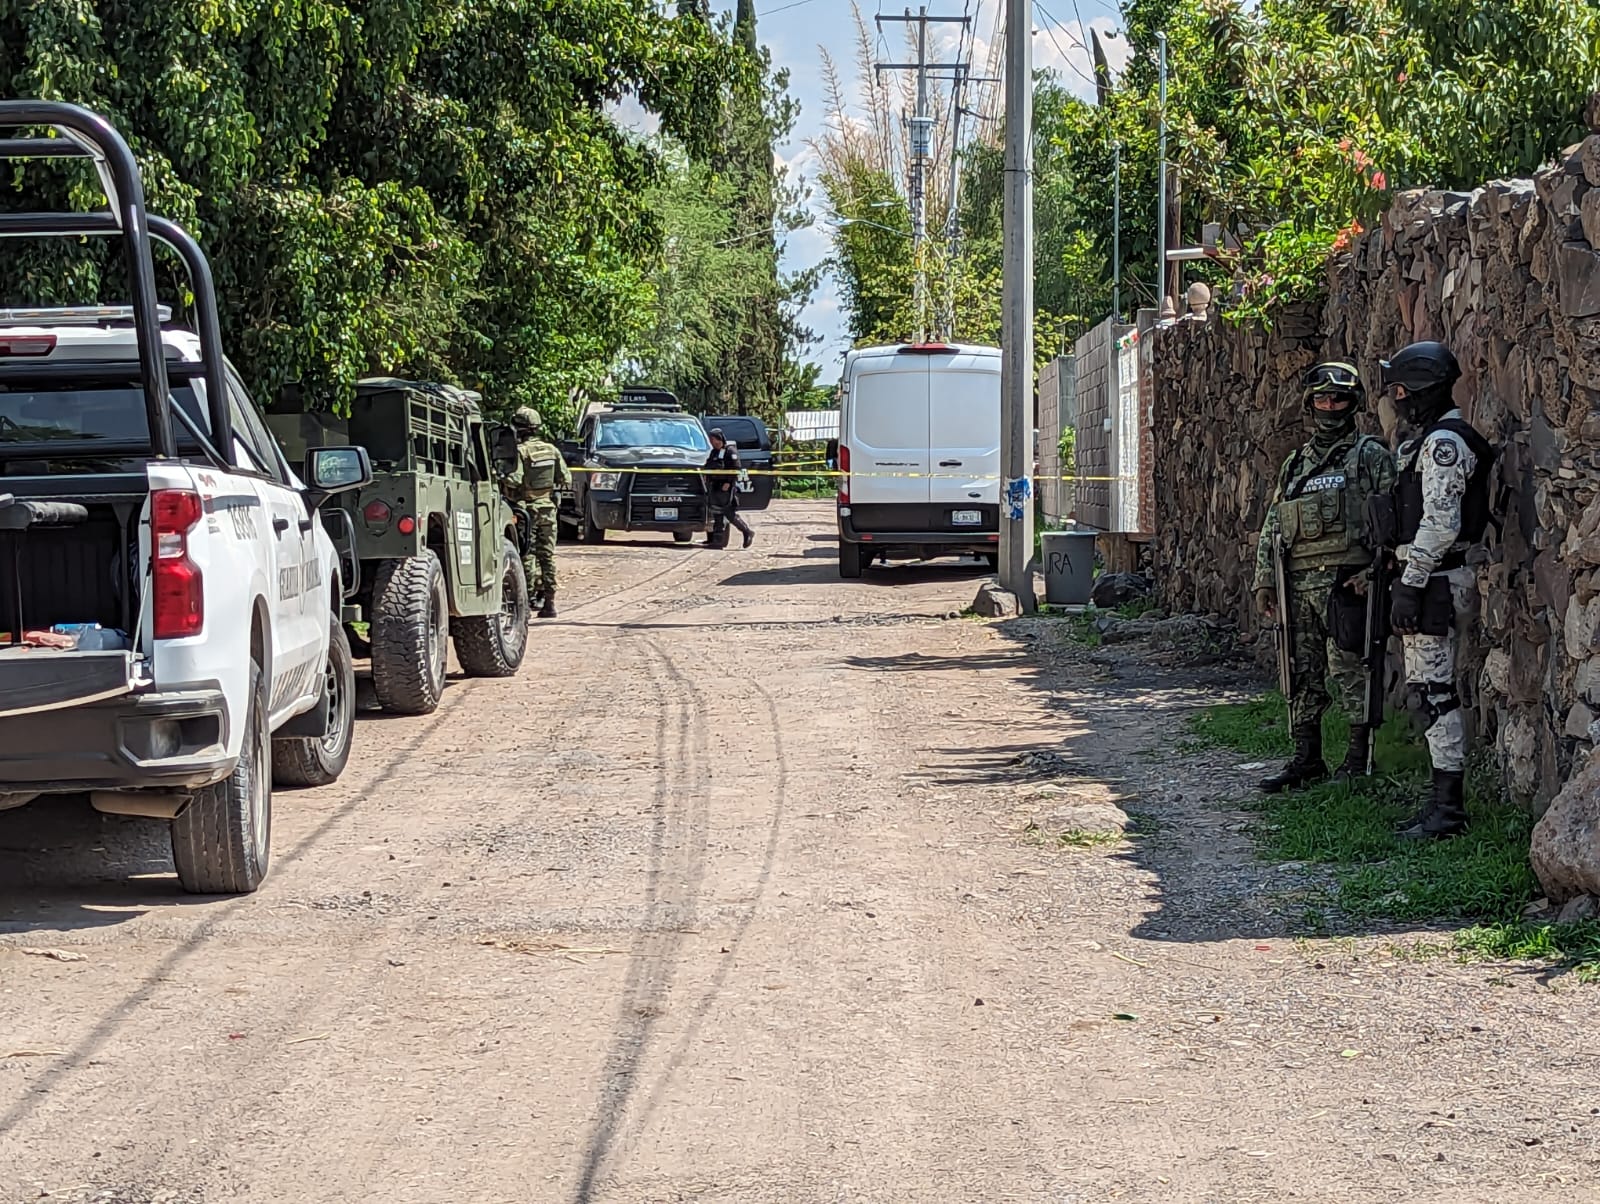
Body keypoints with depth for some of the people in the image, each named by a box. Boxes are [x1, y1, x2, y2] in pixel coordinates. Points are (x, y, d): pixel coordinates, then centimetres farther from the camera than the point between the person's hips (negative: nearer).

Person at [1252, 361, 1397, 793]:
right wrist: (1264, 579, 12)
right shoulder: (1296, 463, 19)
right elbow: (1272, 525, 20)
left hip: (1345, 579, -6)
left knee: (1348, 669, -5)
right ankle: (1306, 758, 13)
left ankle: (1360, 755, 2)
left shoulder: (1370, 456, 2)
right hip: (1298, 580, 6)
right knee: (1302, 674, 8)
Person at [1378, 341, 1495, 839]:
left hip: (1434, 580, -11)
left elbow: (1439, 524, -21)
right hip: (1436, 580, 11)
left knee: (1435, 689, -10)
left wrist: (1411, 585, -21)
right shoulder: (1431, 441, 19)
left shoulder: (1443, 443, -15)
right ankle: (1445, 798, 16)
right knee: (1430, 687, 12)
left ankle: (1447, 807, -9)